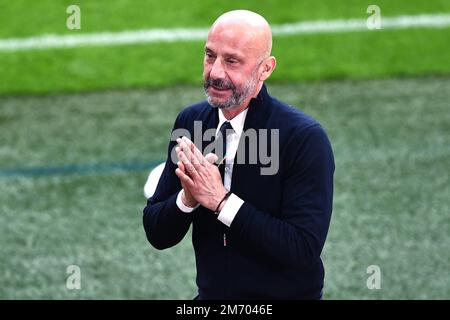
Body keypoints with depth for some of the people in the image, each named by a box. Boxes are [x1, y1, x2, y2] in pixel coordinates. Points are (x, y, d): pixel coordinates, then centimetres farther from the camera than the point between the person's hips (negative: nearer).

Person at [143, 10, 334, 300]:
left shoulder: (306, 137, -13)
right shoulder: (190, 121, 2)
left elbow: (305, 250, -19)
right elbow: (157, 235, 4)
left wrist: (221, 200, -20)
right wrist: (187, 197, -15)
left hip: (285, 293, -4)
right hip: (210, 296, 4)